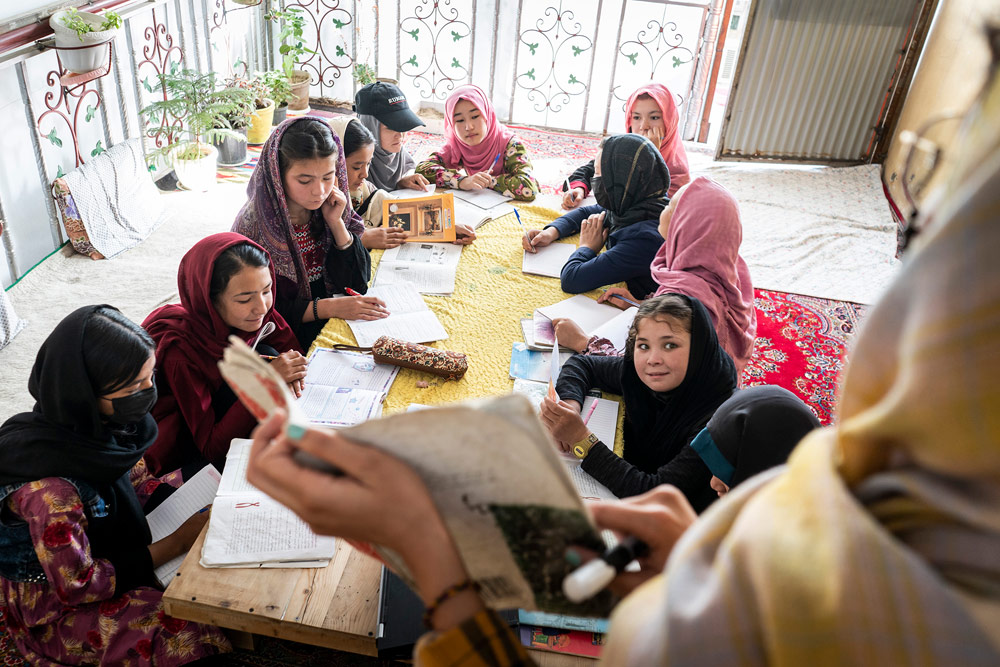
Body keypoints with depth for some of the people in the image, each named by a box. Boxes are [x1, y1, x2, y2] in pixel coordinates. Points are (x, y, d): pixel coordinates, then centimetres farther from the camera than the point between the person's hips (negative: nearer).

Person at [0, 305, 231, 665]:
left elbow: (137, 484, 3)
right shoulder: (49, 487, -36)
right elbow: (77, 586, -24)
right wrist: (177, 543, -21)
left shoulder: (96, 422, -14)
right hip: (59, 610, -7)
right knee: (211, 631, -20)